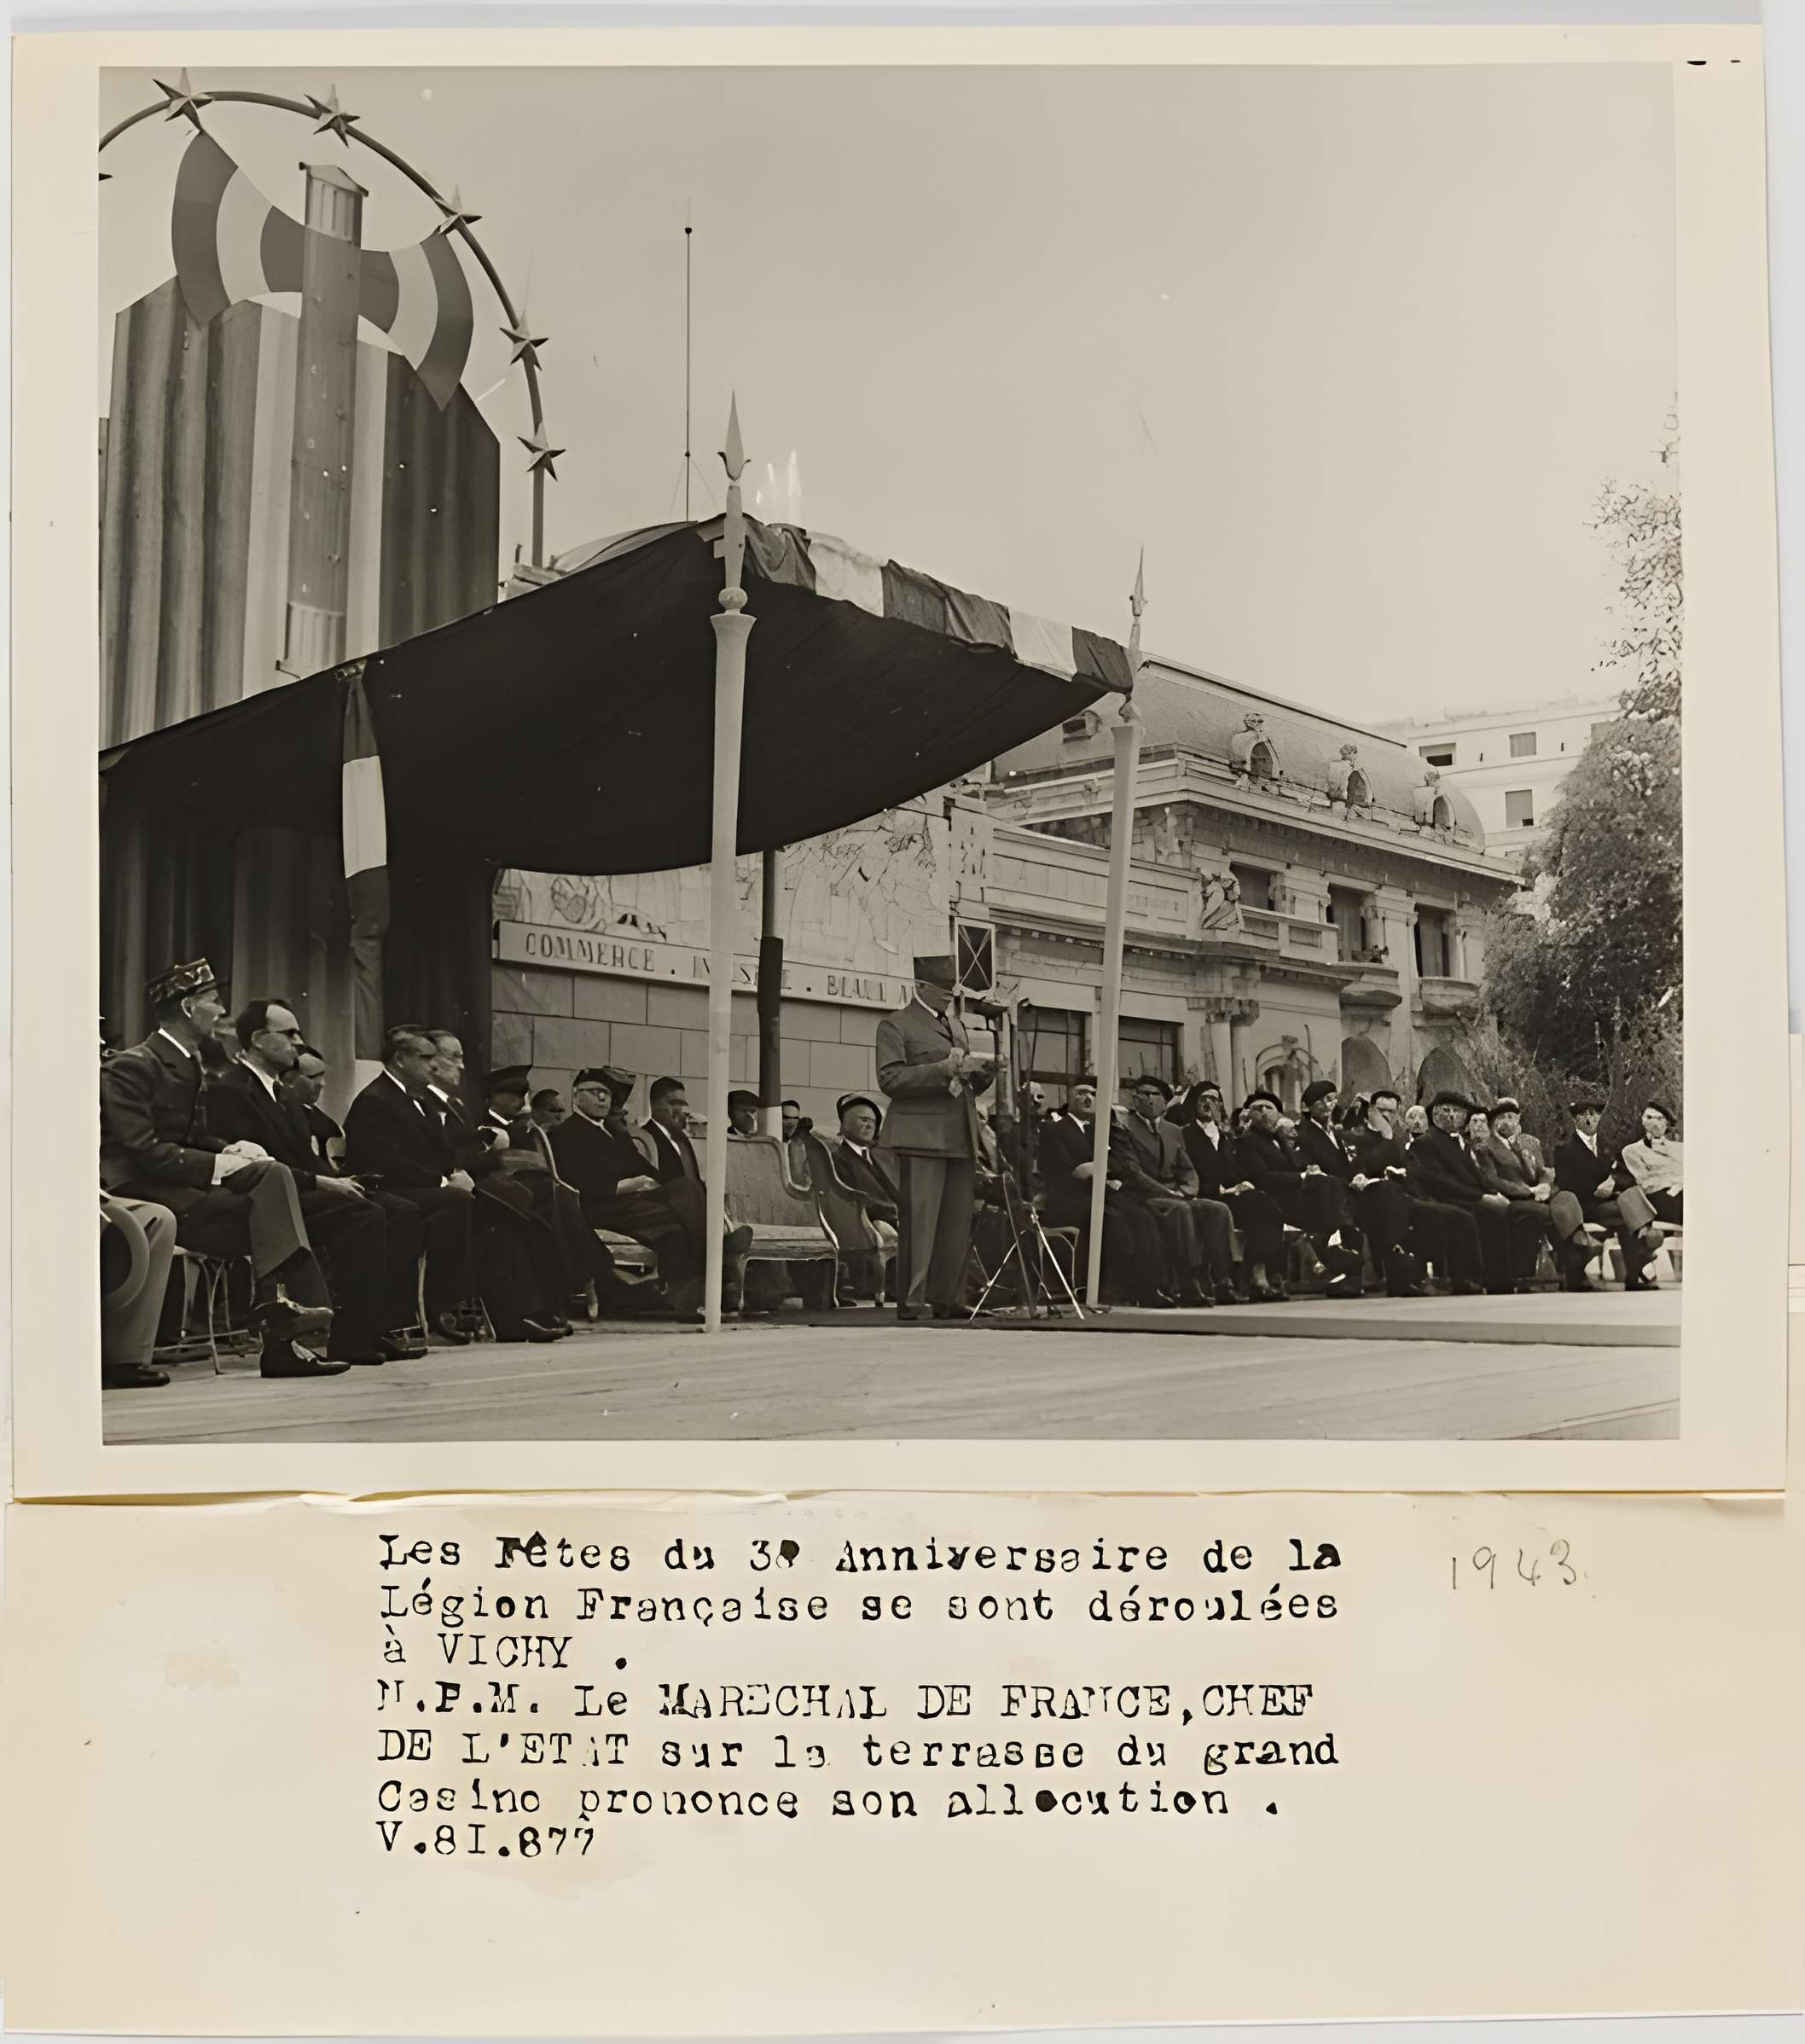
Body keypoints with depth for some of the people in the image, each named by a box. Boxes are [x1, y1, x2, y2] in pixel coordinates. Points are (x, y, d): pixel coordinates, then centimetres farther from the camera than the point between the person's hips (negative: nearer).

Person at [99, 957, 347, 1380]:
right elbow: (141, 1151, -20)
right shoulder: (131, 1067, -10)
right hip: (142, 1194, -8)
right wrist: (217, 1165, -22)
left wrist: (233, 1150, -4)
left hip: (180, 1187, 8)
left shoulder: (187, 1064, 18)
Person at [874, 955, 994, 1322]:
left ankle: (944, 1299, 11)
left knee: (958, 1225, 5)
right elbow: (890, 1079, -11)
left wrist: (984, 1072, 5)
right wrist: (944, 1069, -17)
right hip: (922, 1137, -7)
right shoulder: (896, 1025, 2)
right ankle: (910, 1302, -7)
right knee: (919, 1222, -10)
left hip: (961, 1138, 7)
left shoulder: (958, 1026, 24)